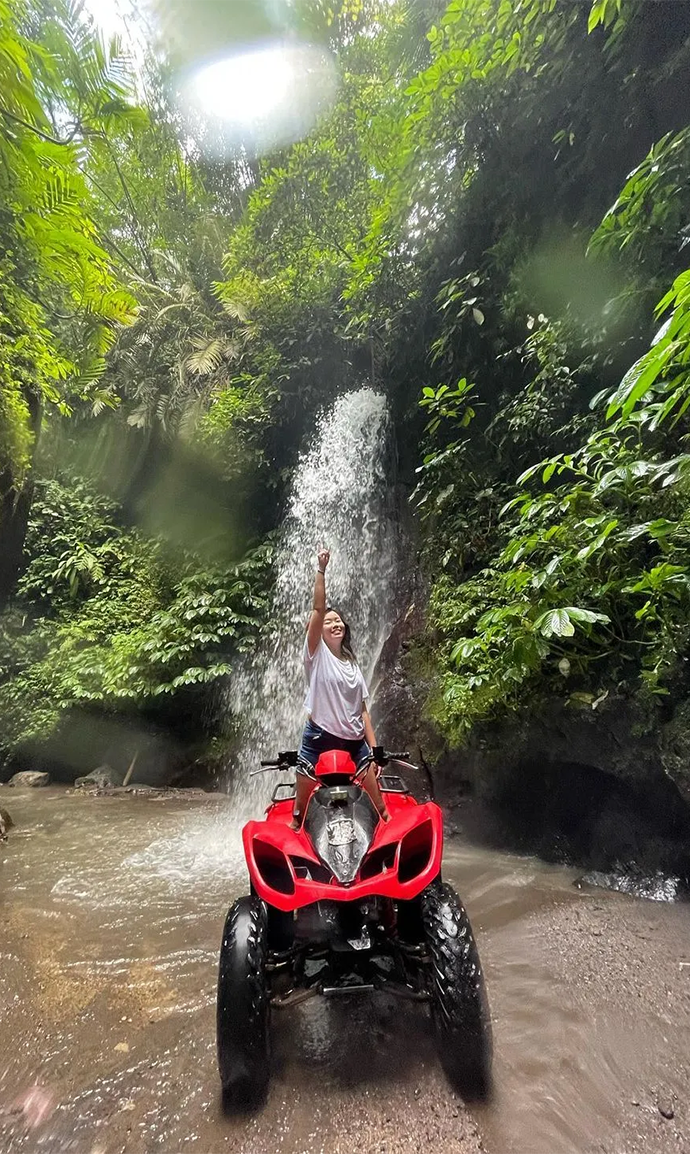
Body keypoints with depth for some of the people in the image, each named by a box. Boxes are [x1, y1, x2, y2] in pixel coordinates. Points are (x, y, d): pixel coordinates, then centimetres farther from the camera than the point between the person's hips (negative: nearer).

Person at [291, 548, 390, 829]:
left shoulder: (353, 664, 13)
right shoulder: (317, 654, -2)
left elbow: (362, 709, 10)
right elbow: (318, 607, -14)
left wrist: (374, 748, 4)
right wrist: (321, 569, -19)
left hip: (354, 742, 4)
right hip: (318, 738, -4)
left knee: (379, 807, 6)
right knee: (301, 810, 5)